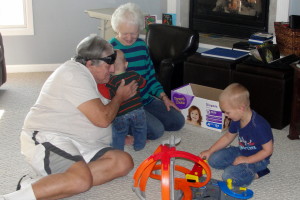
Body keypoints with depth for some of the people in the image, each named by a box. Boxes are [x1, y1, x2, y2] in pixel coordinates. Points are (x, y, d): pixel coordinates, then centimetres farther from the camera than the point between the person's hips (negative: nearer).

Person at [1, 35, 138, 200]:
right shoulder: (74, 74, -11)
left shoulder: (86, 77, 21)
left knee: (124, 162, -13)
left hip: (77, 143, 10)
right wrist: (120, 96, 2)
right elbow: (102, 119, -16)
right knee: (82, 180, -36)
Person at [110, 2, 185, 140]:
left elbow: (150, 75, 16)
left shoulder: (141, 45, 8)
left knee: (178, 121, 1)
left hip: (146, 99, 8)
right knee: (156, 129, -24)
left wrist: (164, 97, 7)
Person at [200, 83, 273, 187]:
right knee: (213, 160, 1)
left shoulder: (259, 126, -32)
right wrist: (210, 151, 7)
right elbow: (228, 137, 11)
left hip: (257, 158, -8)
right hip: (242, 152, 9)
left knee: (229, 176, -25)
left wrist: (246, 160, -25)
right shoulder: (237, 120, -7)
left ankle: (256, 173, -5)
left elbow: (268, 150, -25)